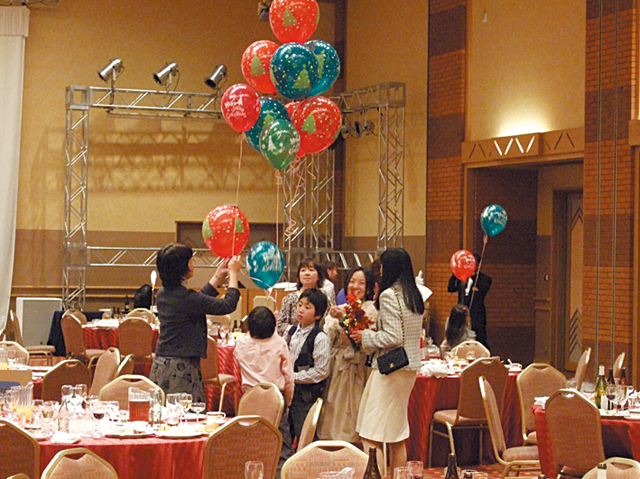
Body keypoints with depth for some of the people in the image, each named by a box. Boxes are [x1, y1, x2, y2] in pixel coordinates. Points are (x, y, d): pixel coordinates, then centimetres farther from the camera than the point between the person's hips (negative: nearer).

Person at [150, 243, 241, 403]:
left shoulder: (163, 294, 8)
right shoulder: (185, 298, -18)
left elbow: (200, 301, 22)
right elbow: (228, 305, -12)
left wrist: (219, 275, 27)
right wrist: (233, 273, 2)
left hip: (161, 364, 9)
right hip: (181, 368, -9)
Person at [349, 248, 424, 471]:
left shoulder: (389, 295, -14)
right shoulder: (414, 296, 11)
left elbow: (393, 337, -20)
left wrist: (365, 336, -6)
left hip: (390, 367, -9)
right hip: (410, 366, 9)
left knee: (371, 435, -7)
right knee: (396, 434, 17)